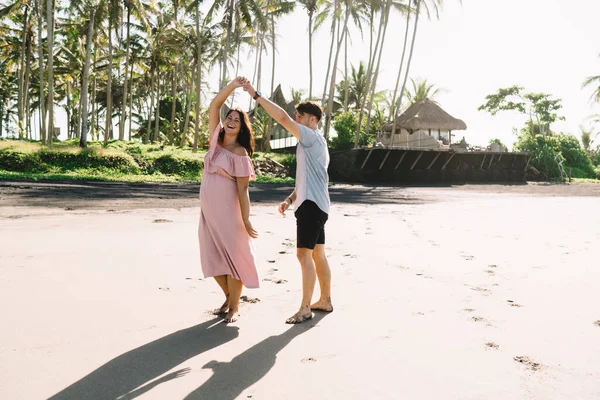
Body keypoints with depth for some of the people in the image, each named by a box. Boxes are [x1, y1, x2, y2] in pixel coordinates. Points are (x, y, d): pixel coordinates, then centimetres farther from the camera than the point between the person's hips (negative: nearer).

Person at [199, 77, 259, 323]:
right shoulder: (216, 140, 6)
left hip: (228, 211, -7)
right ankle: (229, 297, 30)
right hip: (208, 210, 7)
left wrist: (246, 220, -15)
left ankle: (234, 306, 15)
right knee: (213, 257, 12)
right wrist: (232, 86, -7)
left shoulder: (240, 153, -11)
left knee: (233, 255, 2)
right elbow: (214, 106, 2)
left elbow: (242, 189, -13)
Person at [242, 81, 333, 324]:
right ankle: (325, 301, 22)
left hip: (312, 204, -11)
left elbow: (282, 118, -19)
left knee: (304, 254, -11)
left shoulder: (313, 138, -8)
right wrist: (289, 200, 14)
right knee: (317, 254, 13)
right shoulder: (311, 144, 24)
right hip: (312, 204, 11)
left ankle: (305, 308, -6)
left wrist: (256, 95, -15)